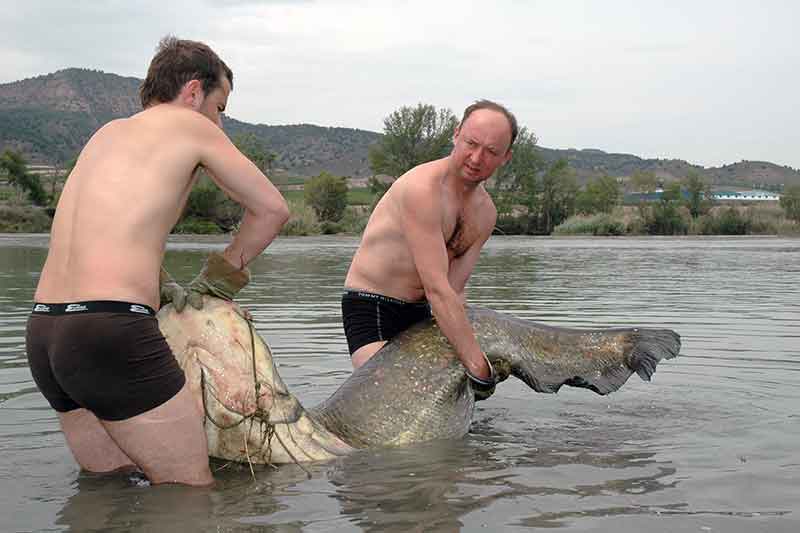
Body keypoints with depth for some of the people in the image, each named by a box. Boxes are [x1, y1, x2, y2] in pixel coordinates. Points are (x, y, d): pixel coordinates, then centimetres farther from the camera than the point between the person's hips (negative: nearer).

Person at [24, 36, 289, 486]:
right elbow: (273, 208, 8)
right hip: (112, 332, -8)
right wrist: (221, 277, 19)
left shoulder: (108, 133, 23)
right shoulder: (190, 125, 4)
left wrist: (166, 292, 23)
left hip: (43, 331, 8)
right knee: (192, 489, 1)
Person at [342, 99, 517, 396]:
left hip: (419, 313, 8)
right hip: (371, 309, -8)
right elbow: (436, 288, -29)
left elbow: (453, 290, -2)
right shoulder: (422, 188, -24)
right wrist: (476, 363, -29)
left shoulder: (485, 212, 3)